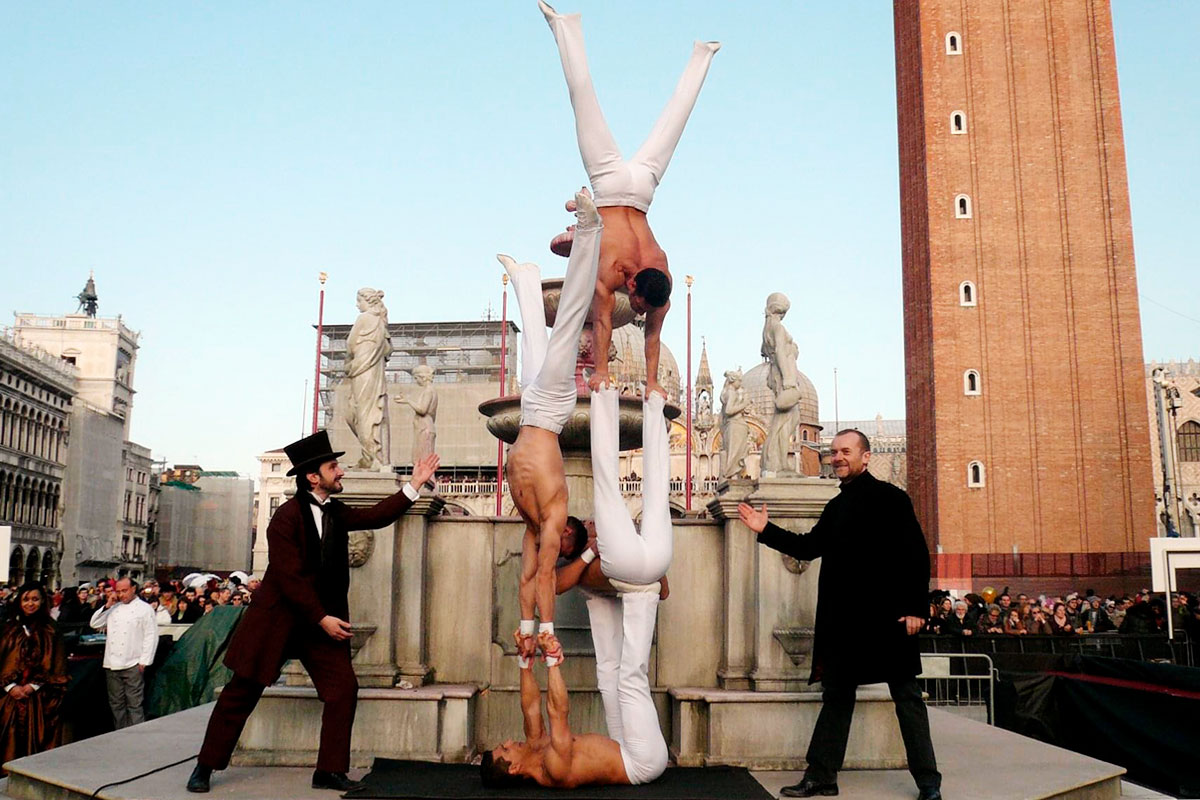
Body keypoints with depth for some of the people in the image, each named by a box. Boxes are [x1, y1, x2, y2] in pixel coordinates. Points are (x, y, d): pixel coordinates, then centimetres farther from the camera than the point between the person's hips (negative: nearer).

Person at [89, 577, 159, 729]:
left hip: (133, 665, -6)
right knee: (116, 704, 13)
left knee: (134, 704, -5)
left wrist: (144, 661, -12)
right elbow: (95, 624, 10)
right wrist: (107, 605, 1)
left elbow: (151, 635, -7)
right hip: (112, 664, 6)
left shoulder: (144, 608, -3)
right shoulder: (114, 608, 15)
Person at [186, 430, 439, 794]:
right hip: (277, 617, -6)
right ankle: (205, 766, 20)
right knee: (242, 691, 4)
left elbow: (376, 516, 9)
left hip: (323, 619, 6)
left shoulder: (335, 513, 7)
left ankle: (330, 771, 5)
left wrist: (415, 483, 4)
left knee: (344, 687, -4)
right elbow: (290, 577, -18)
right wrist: (321, 619, -18)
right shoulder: (287, 517, -15)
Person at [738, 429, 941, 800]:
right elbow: (809, 546, 18)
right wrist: (766, 530, 10)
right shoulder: (836, 507, 16)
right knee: (835, 696, 12)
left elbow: (916, 554, -10)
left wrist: (914, 608, -16)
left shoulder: (889, 497, -6)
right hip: (843, 619, 7)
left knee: (907, 696, 3)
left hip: (886, 616, -7)